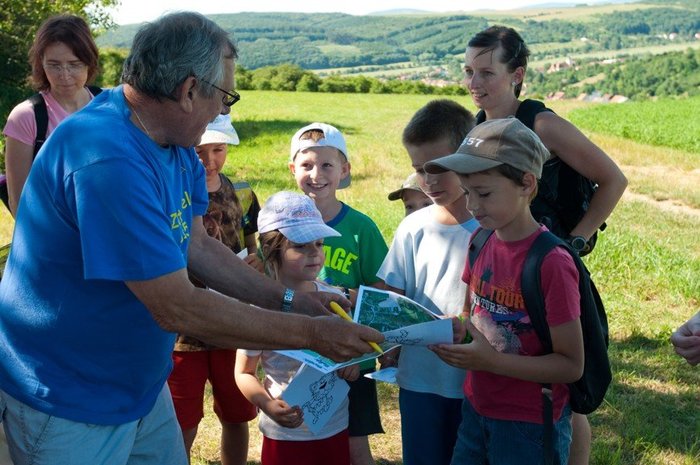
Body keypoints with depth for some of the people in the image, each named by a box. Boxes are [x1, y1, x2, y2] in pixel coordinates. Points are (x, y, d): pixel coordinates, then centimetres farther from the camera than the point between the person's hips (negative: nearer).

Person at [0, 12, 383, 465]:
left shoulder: (175, 143, -1)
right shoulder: (108, 159, -32)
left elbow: (197, 245, 5)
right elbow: (177, 308, -31)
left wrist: (291, 300, -3)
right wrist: (312, 334, -24)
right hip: (68, 408, -8)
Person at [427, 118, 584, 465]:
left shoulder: (551, 263, -22)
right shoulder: (481, 244, -1)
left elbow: (571, 365, -18)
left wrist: (492, 361, -27)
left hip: (530, 427, -6)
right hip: (475, 410, 6)